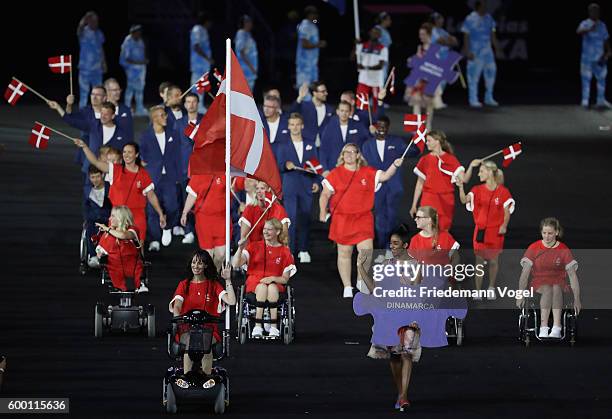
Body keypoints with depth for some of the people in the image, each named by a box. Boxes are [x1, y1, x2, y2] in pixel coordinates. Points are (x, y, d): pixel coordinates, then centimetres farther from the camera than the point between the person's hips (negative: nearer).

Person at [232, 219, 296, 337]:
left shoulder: (284, 251, 8)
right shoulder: (254, 246, 9)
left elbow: (285, 279, 7)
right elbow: (235, 264, -1)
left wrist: (272, 278, -13)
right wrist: (240, 248, -16)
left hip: (276, 284, 0)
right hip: (254, 282, 0)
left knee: (272, 288, -37)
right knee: (262, 287, -37)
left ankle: (274, 327, -39)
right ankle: (257, 327, -41)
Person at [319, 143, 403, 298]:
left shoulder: (368, 173, 5)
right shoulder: (336, 174, 2)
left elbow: (384, 176, -2)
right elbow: (325, 195, 3)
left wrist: (394, 166, -19)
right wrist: (323, 212, -8)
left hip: (363, 219, 0)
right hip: (342, 219, 0)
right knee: (344, 253, 5)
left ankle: (361, 280, 11)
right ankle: (347, 287, 15)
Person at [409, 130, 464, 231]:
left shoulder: (451, 159, 2)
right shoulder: (425, 160, 6)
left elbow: (463, 179, -5)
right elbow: (420, 183, 12)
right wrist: (414, 205, 12)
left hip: (446, 201, -1)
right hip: (429, 200, 1)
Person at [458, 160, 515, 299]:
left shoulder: (503, 191, -5)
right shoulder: (478, 190, 1)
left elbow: (507, 212, -1)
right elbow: (464, 200, -11)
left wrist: (504, 225, -15)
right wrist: (461, 187, -26)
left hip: (496, 231, -2)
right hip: (480, 230, 2)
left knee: (493, 260, 8)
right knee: (479, 261, 2)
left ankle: (491, 288, 26)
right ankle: (477, 291, 8)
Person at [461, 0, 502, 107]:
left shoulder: (488, 18, 9)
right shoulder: (470, 19, -10)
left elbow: (492, 34, 15)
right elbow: (466, 36, -11)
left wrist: (497, 48, 14)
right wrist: (467, 51, -17)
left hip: (487, 50, 6)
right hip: (475, 51, -6)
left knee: (491, 71, 7)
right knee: (474, 74, -4)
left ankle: (489, 98, 18)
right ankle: (473, 100, 3)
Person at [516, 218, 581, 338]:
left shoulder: (564, 250, 0)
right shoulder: (533, 248, 0)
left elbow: (572, 275, -3)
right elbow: (525, 273, -4)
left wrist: (577, 299, -12)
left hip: (559, 284, 0)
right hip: (539, 282, 0)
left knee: (556, 288, -35)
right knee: (548, 290, -35)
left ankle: (556, 328, -49)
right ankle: (543, 327, -47)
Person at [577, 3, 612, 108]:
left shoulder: (602, 25, 11)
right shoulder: (585, 24, -7)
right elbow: (579, 31, -29)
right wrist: (589, 30, -49)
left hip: (599, 57, 5)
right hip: (587, 57, -5)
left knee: (602, 78, 8)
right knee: (586, 78, -5)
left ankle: (601, 100, 17)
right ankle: (585, 101, -2)